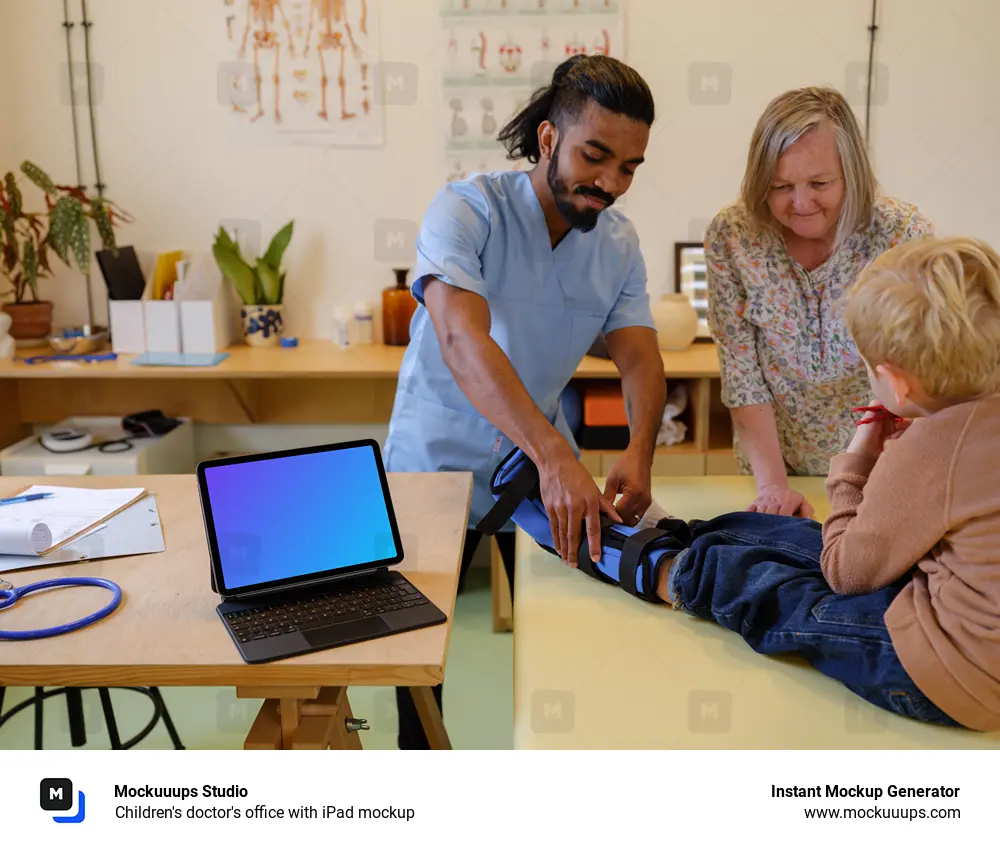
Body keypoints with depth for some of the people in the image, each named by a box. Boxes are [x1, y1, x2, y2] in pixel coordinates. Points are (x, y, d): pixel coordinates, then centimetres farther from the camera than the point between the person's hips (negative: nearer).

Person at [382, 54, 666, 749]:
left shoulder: (619, 243, -3)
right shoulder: (467, 210, -21)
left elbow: (641, 356, -12)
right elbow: (462, 341, -37)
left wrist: (638, 455, -34)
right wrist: (555, 457, -49)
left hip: (547, 460, 5)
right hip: (440, 458, -4)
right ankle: (420, 751, 37)